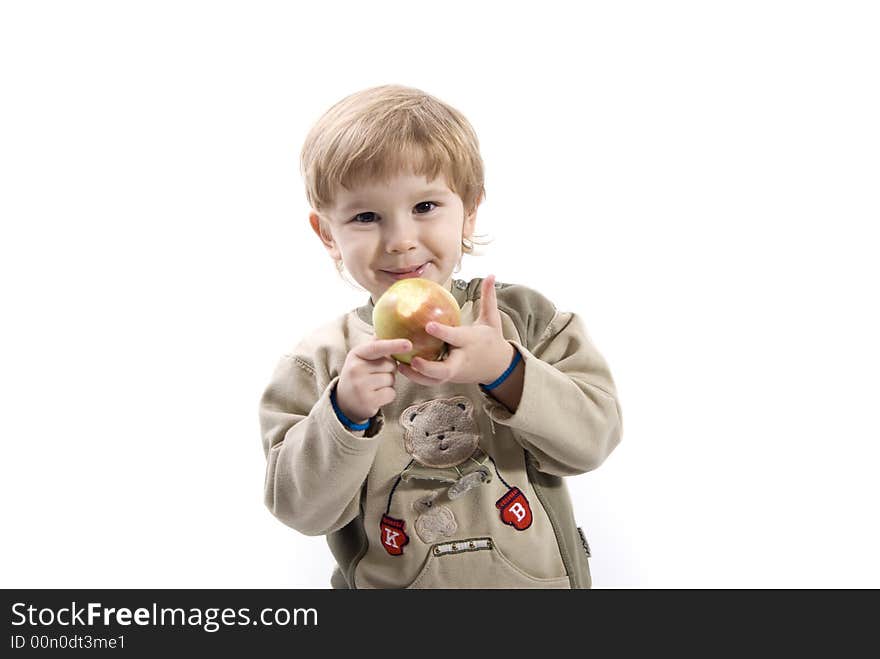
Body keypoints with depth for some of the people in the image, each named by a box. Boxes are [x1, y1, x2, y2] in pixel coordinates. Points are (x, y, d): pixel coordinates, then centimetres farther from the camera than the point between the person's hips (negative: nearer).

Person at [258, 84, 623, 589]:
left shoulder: (522, 315, -7)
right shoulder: (319, 363, -8)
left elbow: (595, 436, -12)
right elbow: (299, 508, -10)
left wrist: (504, 369, -25)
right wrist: (345, 412, -25)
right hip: (388, 582, 0)